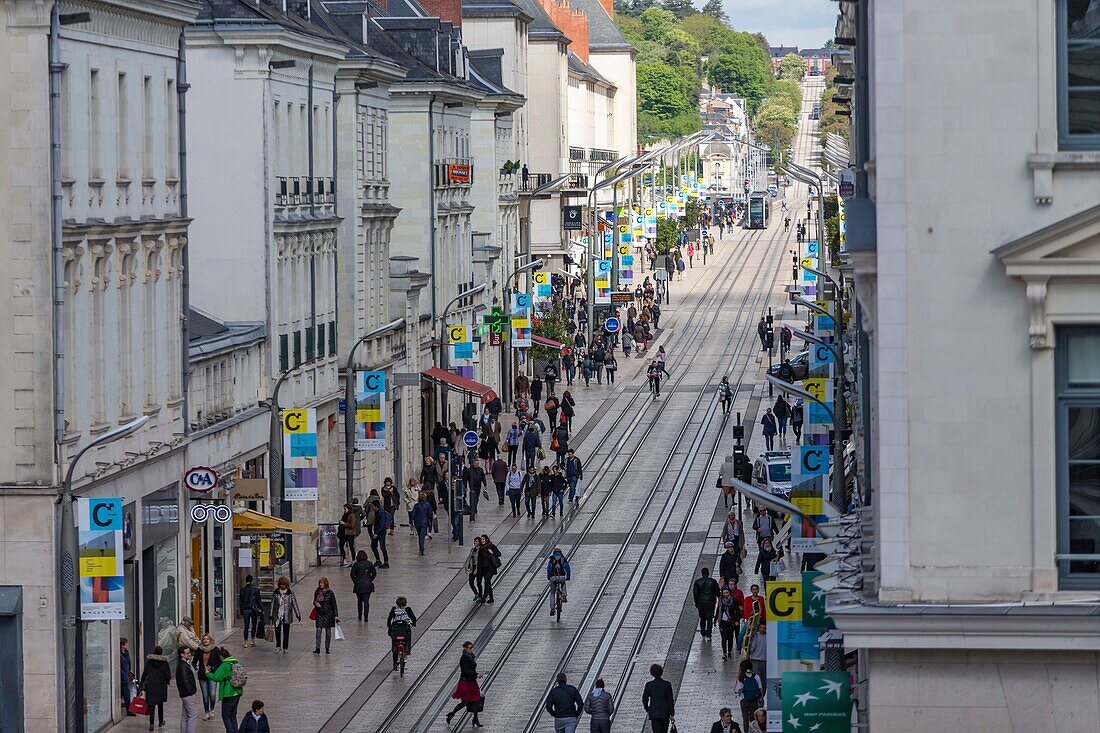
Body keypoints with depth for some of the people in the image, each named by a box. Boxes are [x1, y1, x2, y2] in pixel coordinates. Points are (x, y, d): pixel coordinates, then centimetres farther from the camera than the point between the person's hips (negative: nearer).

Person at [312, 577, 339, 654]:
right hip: (319, 613, 1)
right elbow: (314, 601, 16)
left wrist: (336, 615, -3)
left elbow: (334, 604, 0)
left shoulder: (330, 593, -4)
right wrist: (315, 603, -10)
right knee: (318, 630, -9)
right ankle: (317, 648, -12)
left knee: (328, 631, 6)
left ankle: (327, 648, 16)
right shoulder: (317, 592, 3)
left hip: (328, 613, -1)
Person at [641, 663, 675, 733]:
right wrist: (672, 715, 0)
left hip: (654, 713, -1)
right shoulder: (667, 684, -4)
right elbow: (670, 700, -4)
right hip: (665, 713, 1)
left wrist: (647, 710, 18)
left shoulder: (649, 684, -5)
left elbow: (644, 699, 1)